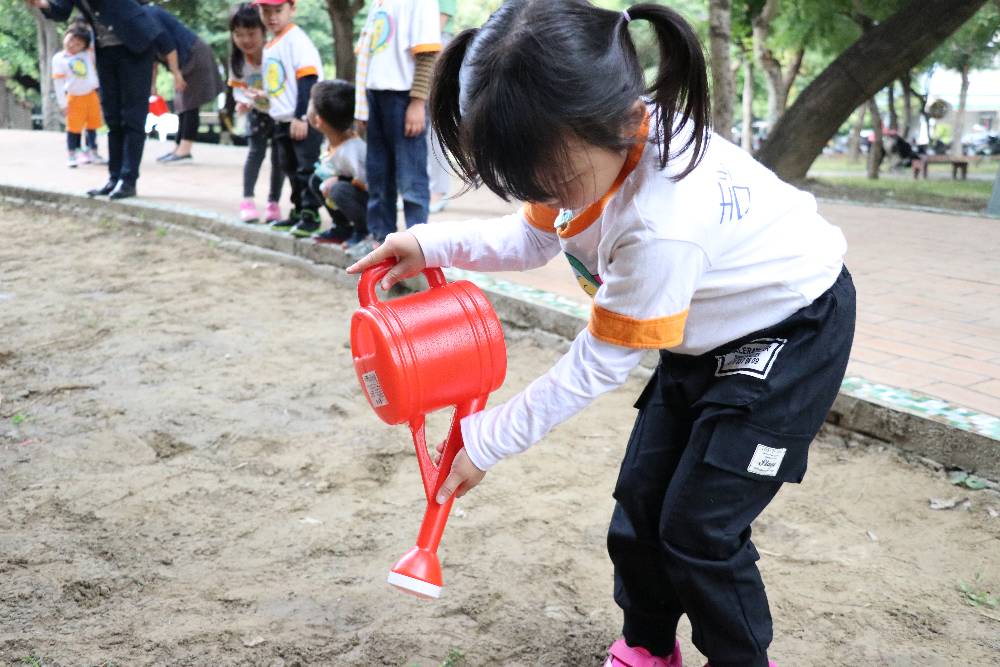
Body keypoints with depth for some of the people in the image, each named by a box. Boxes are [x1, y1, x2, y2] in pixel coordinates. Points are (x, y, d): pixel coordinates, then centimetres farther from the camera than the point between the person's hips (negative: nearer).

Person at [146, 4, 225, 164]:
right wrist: (152, 84, 17)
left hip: (194, 55, -10)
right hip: (184, 59, 10)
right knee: (182, 103, 7)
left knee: (189, 103, -12)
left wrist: (176, 73, -19)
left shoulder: (149, 16, -16)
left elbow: (168, 44, -21)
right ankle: (180, 148, 8)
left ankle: (185, 149, -14)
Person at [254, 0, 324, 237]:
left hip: (304, 120, -9)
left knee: (307, 168, -7)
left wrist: (301, 116, -22)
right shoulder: (269, 46, 15)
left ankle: (311, 215, -1)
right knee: (292, 169, 15)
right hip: (283, 120, 9)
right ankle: (298, 211, 24)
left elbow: (307, 79, -18)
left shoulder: (296, 39, -11)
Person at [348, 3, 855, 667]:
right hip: (707, 334, 8)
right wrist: (431, 245, -12)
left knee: (698, 525, -7)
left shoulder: (663, 224, -40)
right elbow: (532, 238, 2)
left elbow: (597, 366, -27)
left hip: (792, 330, -8)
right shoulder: (589, 143, -17)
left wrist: (485, 443, -17)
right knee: (641, 498, 7)